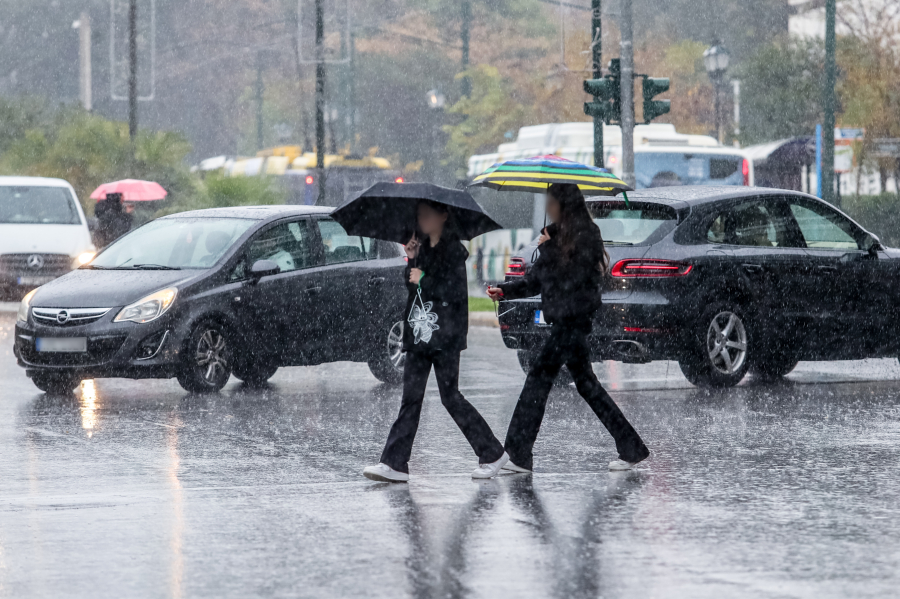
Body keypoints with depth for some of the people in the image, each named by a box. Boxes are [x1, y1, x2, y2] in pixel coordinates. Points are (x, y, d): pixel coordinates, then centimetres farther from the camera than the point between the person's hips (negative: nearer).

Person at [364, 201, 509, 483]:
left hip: (444, 336, -7)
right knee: (411, 398, 2)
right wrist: (412, 261, 3)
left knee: (450, 396, -4)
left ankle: (492, 453, 9)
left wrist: (423, 279, -13)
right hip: (418, 334, 7)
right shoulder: (423, 249, 15)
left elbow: (456, 291, -16)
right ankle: (395, 464, -2)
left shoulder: (454, 251, -8)